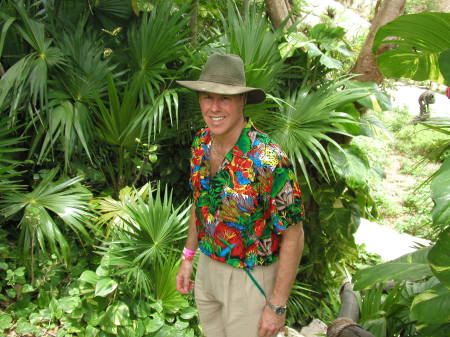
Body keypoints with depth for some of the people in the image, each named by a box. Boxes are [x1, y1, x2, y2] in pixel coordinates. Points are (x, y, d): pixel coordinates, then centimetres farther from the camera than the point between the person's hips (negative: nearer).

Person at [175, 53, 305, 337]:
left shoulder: (267, 159, -28)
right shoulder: (201, 143, -7)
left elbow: (293, 236, -20)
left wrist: (277, 306, -16)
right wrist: (188, 258, 12)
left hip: (250, 278, -6)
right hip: (207, 267, 6)